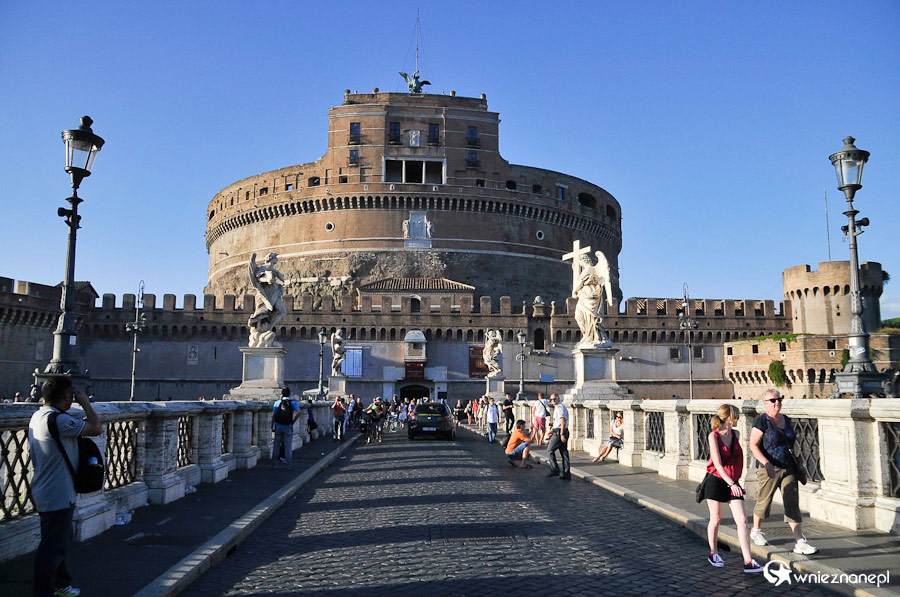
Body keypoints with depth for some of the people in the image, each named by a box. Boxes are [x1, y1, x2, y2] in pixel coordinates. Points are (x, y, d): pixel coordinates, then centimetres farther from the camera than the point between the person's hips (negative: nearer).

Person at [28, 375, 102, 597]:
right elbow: (97, 428, -24)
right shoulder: (58, 420, -24)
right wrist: (85, 404, -13)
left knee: (60, 542, 22)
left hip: (45, 493, 10)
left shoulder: (38, 415, 6)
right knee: (52, 547, 1)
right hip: (57, 495, -10)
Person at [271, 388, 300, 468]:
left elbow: (273, 415, 2)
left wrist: (272, 427, 8)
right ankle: (288, 464, 5)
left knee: (276, 446, 12)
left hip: (278, 427, 2)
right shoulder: (293, 402, 0)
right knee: (288, 446, 4)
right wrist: (293, 421, -5)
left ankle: (274, 463, 16)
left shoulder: (277, 402, 4)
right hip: (288, 427, -2)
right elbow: (298, 412, -16)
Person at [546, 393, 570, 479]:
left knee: (550, 450, -1)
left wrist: (562, 434, -25)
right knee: (564, 452, 8)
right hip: (564, 432, 10)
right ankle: (566, 474, 8)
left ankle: (555, 470, -1)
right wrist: (552, 430, 33)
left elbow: (563, 421, -22)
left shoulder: (559, 407, -13)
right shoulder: (559, 407, 20)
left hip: (559, 432, -10)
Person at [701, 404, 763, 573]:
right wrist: (731, 484, -24)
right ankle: (713, 553, 27)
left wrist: (735, 481, 19)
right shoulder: (713, 436, -12)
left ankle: (748, 561, -3)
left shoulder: (736, 434, 6)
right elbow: (717, 464, -18)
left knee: (742, 520, -4)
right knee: (716, 520, 7)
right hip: (716, 481, -5)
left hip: (733, 482, 5)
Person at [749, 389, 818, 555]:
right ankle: (756, 531, 30)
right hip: (769, 469, -5)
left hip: (788, 468, 5)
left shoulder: (786, 420, 13)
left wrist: (798, 464, 15)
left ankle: (800, 542, -4)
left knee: (793, 504, -2)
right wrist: (766, 463, -23)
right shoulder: (762, 421, -8)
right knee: (764, 501, 8)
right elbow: (753, 445, -13)